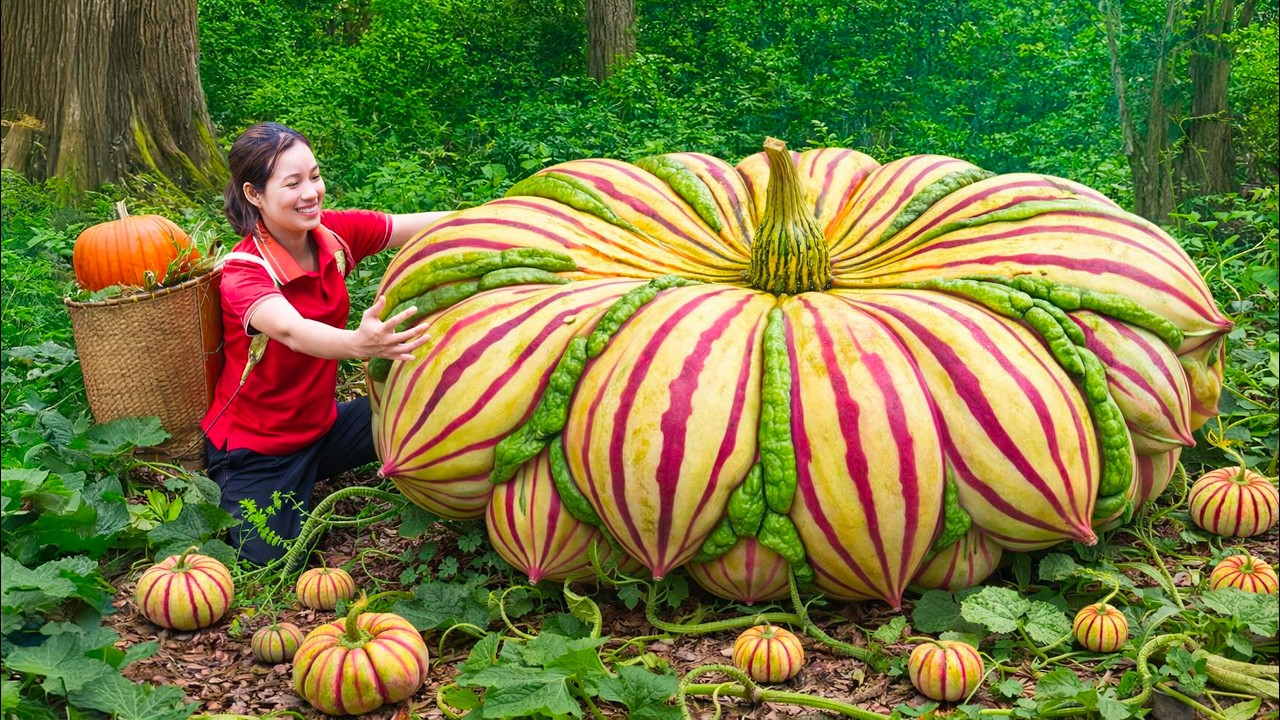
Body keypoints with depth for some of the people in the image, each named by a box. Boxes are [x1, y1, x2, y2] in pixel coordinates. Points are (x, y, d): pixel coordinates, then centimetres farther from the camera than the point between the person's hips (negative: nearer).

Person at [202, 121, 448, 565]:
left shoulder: (334, 233, -10)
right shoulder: (244, 271, -26)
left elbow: (420, 225, -14)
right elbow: (290, 330, -46)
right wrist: (358, 344, -67)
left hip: (321, 423, 5)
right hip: (257, 447, -5)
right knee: (275, 563, -15)